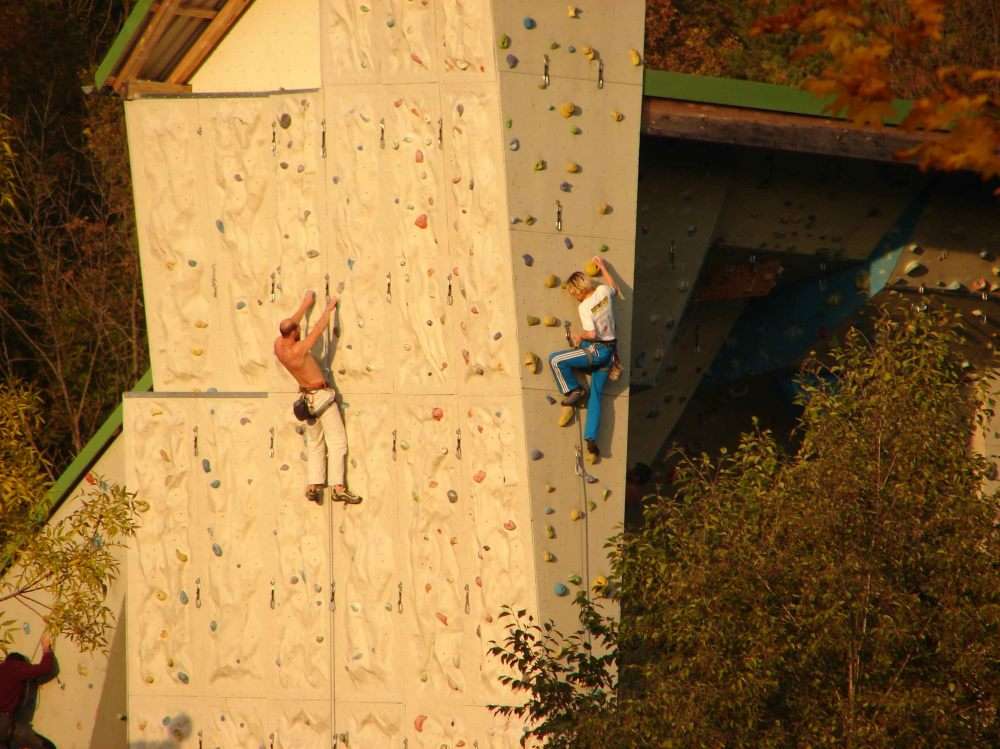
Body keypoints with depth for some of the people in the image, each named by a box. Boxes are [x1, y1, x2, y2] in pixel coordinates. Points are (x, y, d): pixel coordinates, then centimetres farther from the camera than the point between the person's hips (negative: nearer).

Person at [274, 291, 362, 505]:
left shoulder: (279, 346, -6)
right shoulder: (298, 350, -26)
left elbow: (292, 324, 12)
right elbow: (319, 328, -16)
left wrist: (305, 304, 24)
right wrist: (329, 308, 0)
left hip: (307, 397, 8)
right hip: (321, 396, -8)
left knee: (315, 443, 16)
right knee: (337, 441, -6)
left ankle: (313, 487, 10)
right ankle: (338, 488, -12)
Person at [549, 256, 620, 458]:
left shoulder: (584, 307, -19)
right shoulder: (603, 291, 1)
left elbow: (592, 334, -22)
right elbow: (614, 288, 26)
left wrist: (578, 336, -3)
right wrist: (603, 268, 33)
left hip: (596, 350, -8)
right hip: (610, 352, 8)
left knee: (555, 360, -8)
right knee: (596, 395, 10)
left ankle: (575, 390, 3)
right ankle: (591, 438, 6)